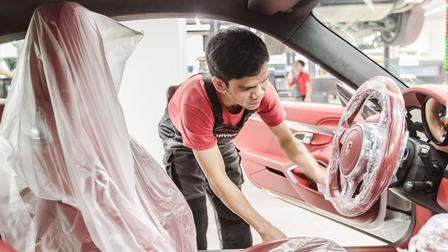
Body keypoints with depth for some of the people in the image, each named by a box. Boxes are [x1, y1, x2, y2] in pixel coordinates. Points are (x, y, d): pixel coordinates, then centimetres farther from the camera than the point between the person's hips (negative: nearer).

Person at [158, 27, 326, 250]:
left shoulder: (262, 91, -31)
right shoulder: (196, 102, -44)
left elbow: (287, 141, -15)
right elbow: (217, 181, -38)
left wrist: (322, 175, -33)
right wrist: (265, 229, -35)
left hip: (221, 140, 4)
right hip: (183, 141, -4)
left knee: (237, 223, 3)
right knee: (194, 225, -9)